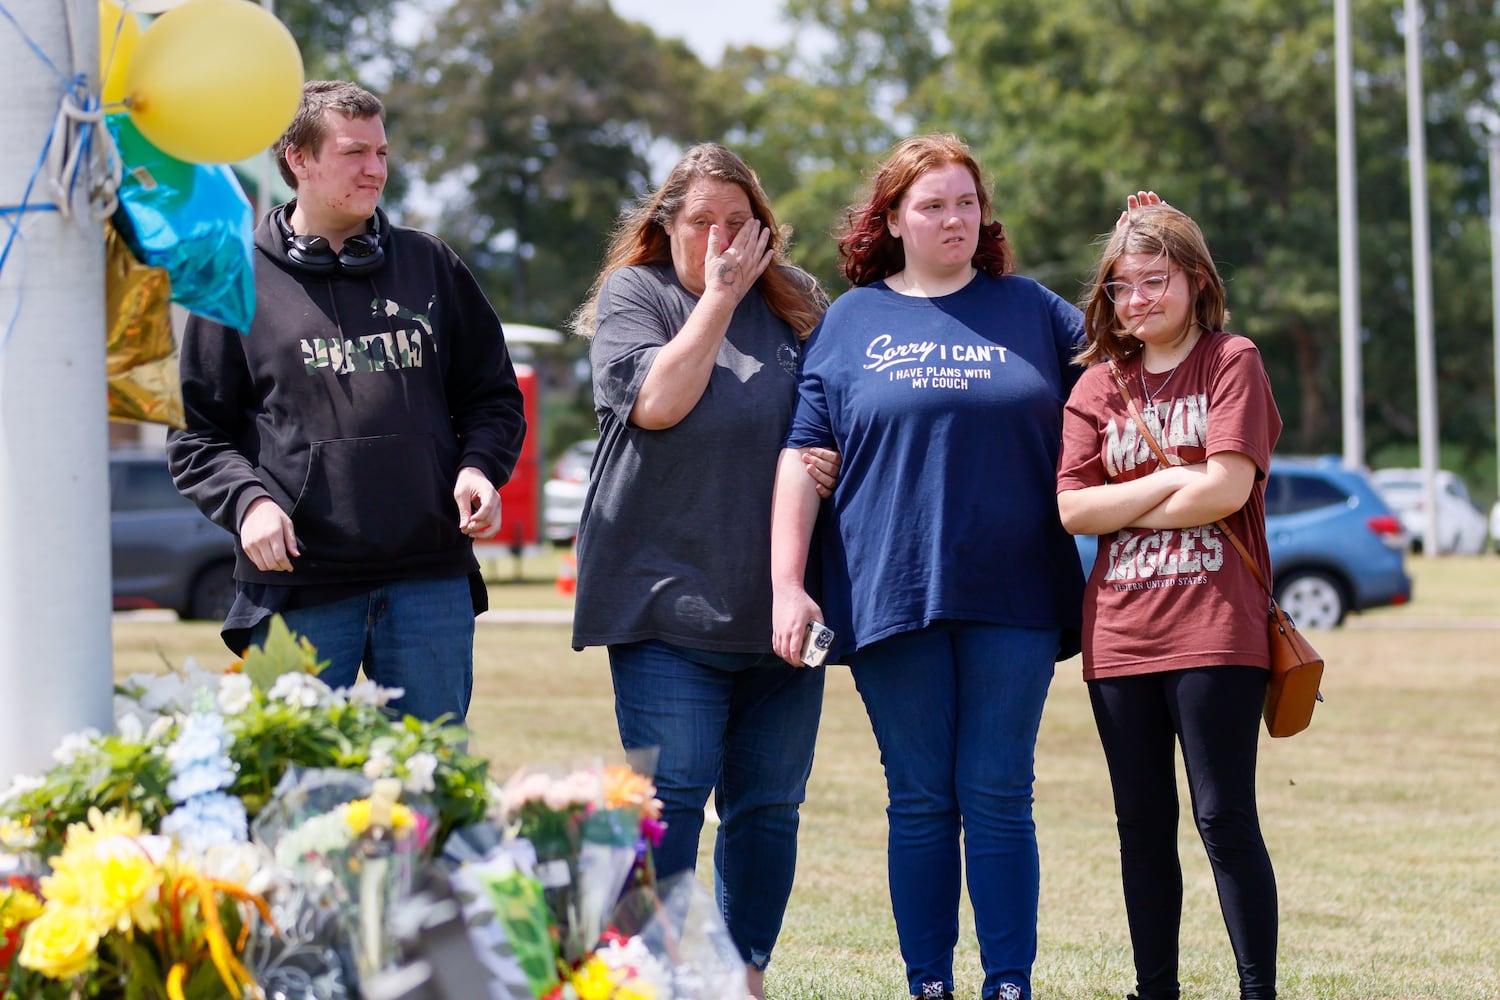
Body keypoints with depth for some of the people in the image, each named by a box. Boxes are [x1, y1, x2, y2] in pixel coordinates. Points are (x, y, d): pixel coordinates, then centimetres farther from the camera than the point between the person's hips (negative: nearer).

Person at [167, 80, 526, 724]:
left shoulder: (429, 266, 13)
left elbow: (492, 394, 18)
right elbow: (196, 434, 4)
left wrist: (479, 467, -2)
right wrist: (247, 500, -14)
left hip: (430, 580, 2)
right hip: (299, 584, -2)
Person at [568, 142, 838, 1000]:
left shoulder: (797, 301, 13)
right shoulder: (634, 295, 3)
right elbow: (656, 404, -13)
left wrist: (835, 461, -3)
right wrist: (720, 296, -8)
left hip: (775, 601, 4)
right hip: (670, 599, -4)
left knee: (768, 804, 6)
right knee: (672, 793, -10)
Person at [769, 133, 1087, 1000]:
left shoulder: (1033, 311, 10)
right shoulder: (852, 321, 8)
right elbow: (803, 454, 5)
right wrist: (787, 583, -2)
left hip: (1013, 597, 0)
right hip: (893, 593, 0)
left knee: (999, 798, 0)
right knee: (919, 800, 4)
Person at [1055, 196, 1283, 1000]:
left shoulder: (1232, 362, 0)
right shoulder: (1097, 384, 12)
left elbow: (1228, 488, -12)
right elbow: (1073, 508, 1)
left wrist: (1126, 511, -2)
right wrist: (1173, 482, -9)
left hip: (1214, 631, -5)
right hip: (1119, 634, 5)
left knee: (1225, 820, -5)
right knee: (1142, 828, 9)